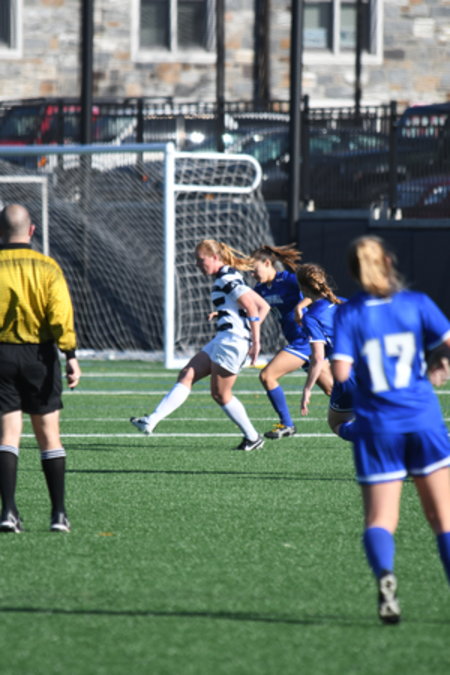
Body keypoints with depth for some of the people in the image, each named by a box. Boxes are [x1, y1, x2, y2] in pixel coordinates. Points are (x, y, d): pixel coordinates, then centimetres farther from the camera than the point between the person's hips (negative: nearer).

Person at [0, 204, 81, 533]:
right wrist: (71, 355, -12)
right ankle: (59, 514, 7)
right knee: (49, 435, 6)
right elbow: (61, 315, -11)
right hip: (39, 356, 0)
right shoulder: (46, 266, -2)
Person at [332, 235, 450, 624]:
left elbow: (341, 372, -11)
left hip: (376, 426, 0)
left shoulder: (349, 314, -2)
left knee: (380, 518, 3)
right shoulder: (417, 303, 0)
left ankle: (384, 573, -28)